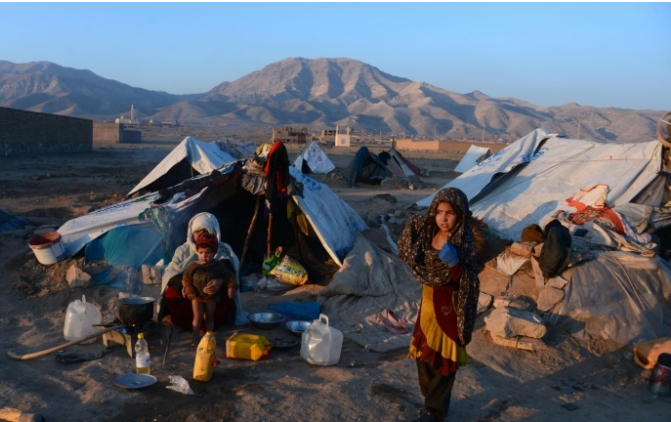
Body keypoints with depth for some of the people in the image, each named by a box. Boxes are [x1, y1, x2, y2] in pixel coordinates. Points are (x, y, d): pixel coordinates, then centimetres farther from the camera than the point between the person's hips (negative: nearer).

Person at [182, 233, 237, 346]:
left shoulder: (219, 265, -9)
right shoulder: (193, 266, -11)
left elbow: (229, 276, -2)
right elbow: (186, 279, -6)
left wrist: (231, 287, -13)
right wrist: (189, 292, -14)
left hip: (211, 297, 1)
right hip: (197, 296, -1)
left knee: (209, 317, 14)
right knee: (197, 318, 1)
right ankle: (196, 338, 14)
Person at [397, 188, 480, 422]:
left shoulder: (463, 243, -20)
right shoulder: (428, 234, -2)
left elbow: (468, 284, -24)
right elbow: (414, 260, 15)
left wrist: (454, 263, -38)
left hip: (448, 308, -7)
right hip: (428, 303, 7)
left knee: (441, 361, 7)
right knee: (423, 356, 18)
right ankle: (432, 400, 38)